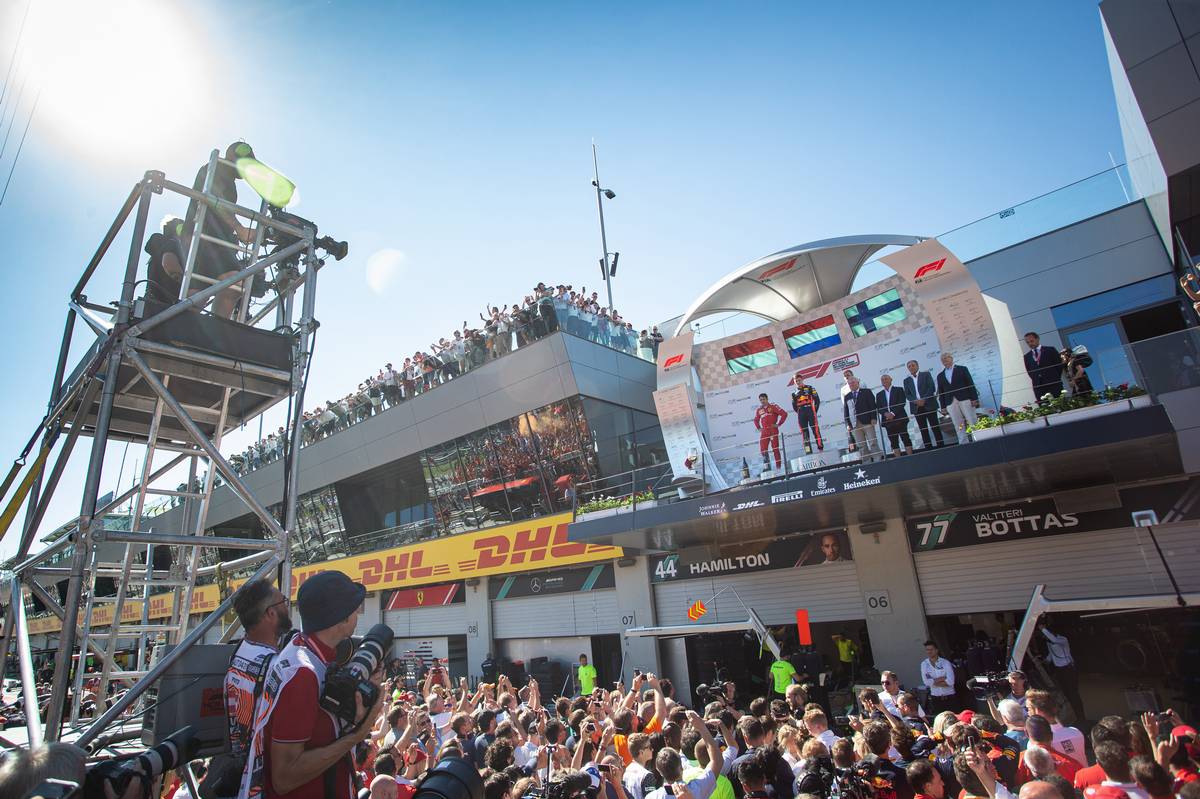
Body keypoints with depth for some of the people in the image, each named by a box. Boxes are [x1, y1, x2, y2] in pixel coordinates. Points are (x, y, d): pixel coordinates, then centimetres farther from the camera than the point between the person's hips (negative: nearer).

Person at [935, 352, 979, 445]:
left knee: (973, 423, -3)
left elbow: (971, 384, 3)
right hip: (950, 404, 2)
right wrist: (943, 406, 6)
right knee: (959, 427, -1)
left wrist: (974, 398, -6)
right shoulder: (940, 376, 16)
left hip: (965, 400, -2)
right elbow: (940, 392, 13)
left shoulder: (962, 369, 10)